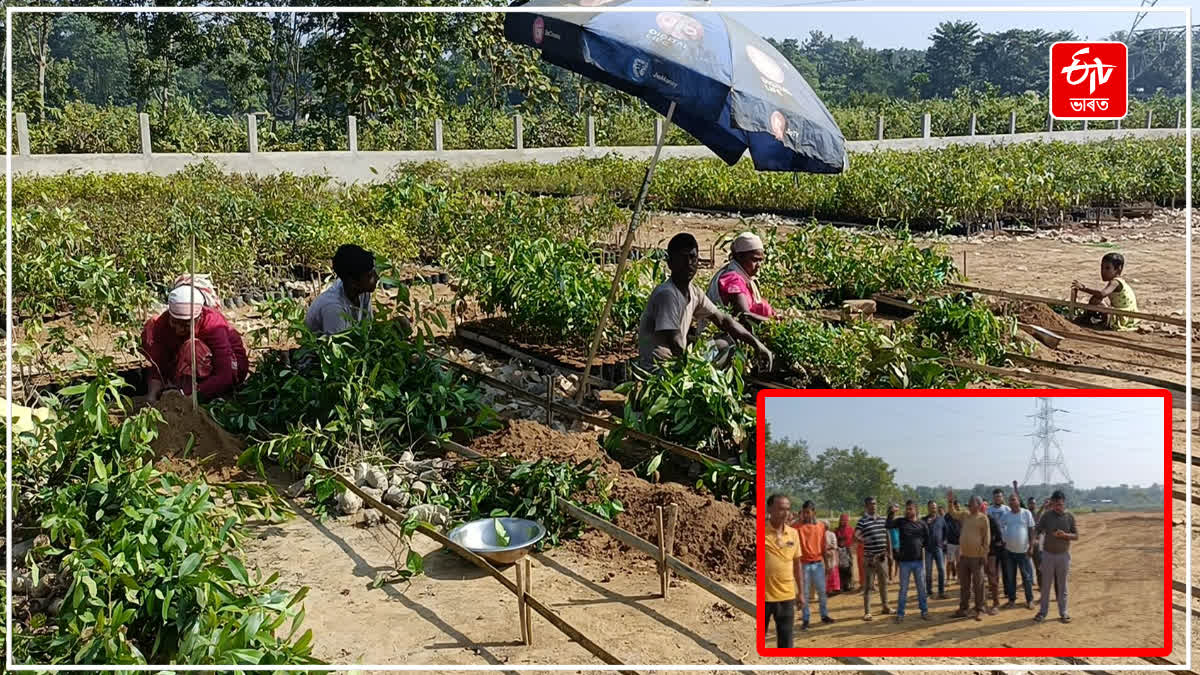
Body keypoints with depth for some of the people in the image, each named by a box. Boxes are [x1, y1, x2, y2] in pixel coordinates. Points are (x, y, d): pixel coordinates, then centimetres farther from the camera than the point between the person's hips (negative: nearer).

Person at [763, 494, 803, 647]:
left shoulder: (793, 533, 6)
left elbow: (796, 563, 14)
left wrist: (800, 592, 16)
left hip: (787, 596, 4)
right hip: (763, 596, -4)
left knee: (786, 640, 12)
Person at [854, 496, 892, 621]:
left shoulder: (883, 519, 8)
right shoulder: (862, 521, -9)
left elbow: (887, 537, 16)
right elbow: (855, 536, -19)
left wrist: (890, 553, 14)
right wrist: (867, 543, -27)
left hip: (882, 557, 5)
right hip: (870, 558, -5)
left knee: (884, 583, 17)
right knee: (868, 585, 0)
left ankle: (885, 607, 32)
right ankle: (867, 612, 3)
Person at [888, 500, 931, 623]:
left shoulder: (922, 524, 2)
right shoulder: (901, 521, 0)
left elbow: (926, 541, 7)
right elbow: (888, 525, -17)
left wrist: (926, 557, 3)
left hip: (918, 561, 1)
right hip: (905, 561, -1)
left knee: (921, 587, 10)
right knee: (903, 588, 5)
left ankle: (924, 611, 22)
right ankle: (900, 613, 12)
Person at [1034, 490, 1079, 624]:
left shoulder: (1070, 517, -3)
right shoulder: (1046, 515, -4)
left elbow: (1076, 536, -1)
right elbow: (1037, 530, -2)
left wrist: (1064, 535, -20)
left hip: (1063, 554, 0)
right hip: (1048, 554, 0)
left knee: (1062, 585, 9)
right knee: (1046, 584, 7)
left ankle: (1063, 612, 19)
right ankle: (1043, 612, 16)